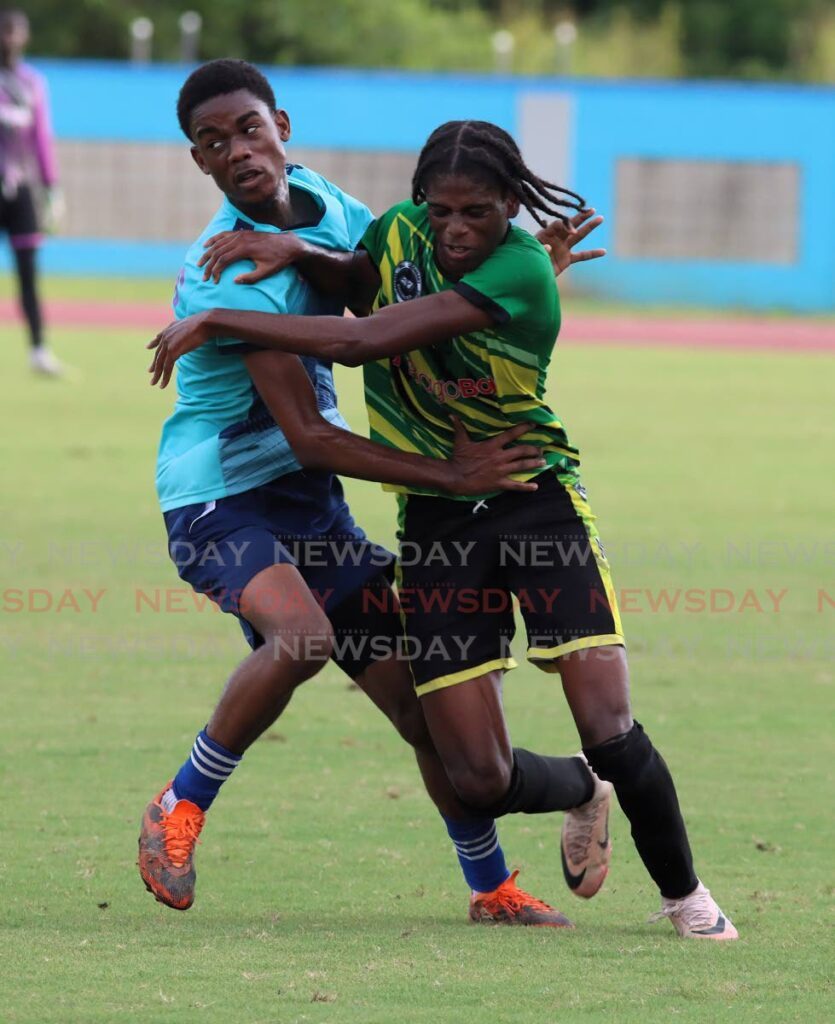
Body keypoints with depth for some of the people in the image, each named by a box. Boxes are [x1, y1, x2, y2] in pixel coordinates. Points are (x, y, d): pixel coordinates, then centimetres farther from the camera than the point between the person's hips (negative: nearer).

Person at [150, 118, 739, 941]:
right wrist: (295, 251, -1)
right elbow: (357, 282, 23)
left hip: (536, 499, -4)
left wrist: (215, 321, -23)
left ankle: (685, 897, 9)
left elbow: (363, 341, -29)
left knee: (610, 731, -16)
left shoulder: (519, 271, -23)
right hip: (435, 520, 4)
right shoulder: (401, 231, -4)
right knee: (480, 781, -5)